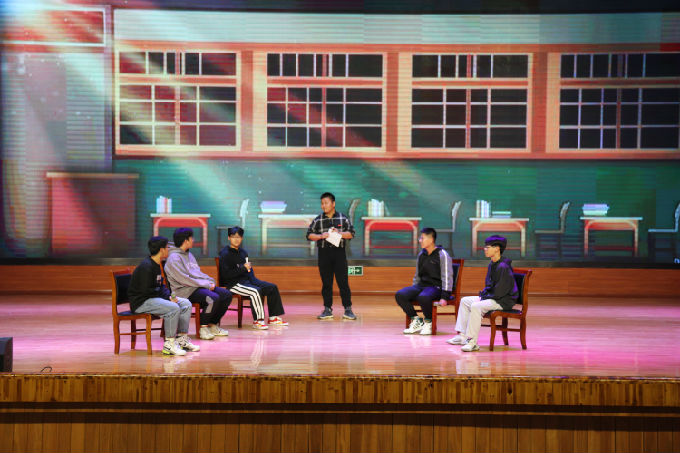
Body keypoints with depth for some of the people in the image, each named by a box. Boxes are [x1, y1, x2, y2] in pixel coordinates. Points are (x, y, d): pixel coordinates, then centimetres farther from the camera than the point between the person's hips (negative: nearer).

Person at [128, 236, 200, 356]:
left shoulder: (156, 265, 12)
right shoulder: (146, 267, -19)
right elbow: (145, 291, -23)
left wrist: (169, 295, -1)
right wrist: (167, 297, -16)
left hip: (154, 298, 10)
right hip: (141, 302, -10)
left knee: (186, 304, 4)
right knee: (173, 308, -30)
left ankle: (182, 339, 8)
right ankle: (169, 344, -21)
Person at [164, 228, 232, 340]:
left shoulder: (189, 254, 20)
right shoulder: (174, 258, -11)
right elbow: (184, 279, -18)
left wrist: (210, 281, 2)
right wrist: (206, 284, -16)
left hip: (200, 286, 10)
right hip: (186, 291, -10)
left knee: (226, 295, -1)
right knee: (213, 298, -30)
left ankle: (213, 325, 10)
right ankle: (203, 328, -14)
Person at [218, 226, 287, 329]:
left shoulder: (243, 252, 17)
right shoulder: (225, 254, -9)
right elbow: (226, 274, -18)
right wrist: (243, 268, -18)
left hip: (246, 280, 9)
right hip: (233, 284, -9)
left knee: (272, 287, 1)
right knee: (255, 291, -34)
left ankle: (273, 317, 5)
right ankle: (257, 321, -29)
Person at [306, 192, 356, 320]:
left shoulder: (343, 218, 6)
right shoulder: (318, 220, 8)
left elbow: (351, 233, 4)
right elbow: (309, 235, 6)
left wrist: (339, 233, -11)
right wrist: (321, 236, -10)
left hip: (339, 252, -1)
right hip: (324, 253, 2)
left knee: (343, 281, -4)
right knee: (326, 282, 4)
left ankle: (348, 309, -1)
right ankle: (327, 309, 10)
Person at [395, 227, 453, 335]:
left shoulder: (442, 255, -6)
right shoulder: (421, 255, 15)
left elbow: (447, 277, -12)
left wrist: (444, 297, -20)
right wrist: (413, 291, 16)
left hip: (435, 287, -7)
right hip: (421, 285, 7)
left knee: (423, 297, -40)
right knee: (400, 295, -18)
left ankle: (428, 322, -13)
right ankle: (416, 321, -4)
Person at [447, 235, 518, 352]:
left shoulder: (503, 267, -21)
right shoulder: (492, 264, 11)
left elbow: (500, 291, -23)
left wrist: (484, 297, -14)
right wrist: (483, 294, 6)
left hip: (503, 301, -11)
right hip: (492, 297, 11)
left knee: (476, 306, -31)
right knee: (464, 301, 11)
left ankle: (472, 342, -31)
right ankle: (462, 335, 8)